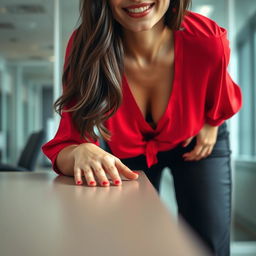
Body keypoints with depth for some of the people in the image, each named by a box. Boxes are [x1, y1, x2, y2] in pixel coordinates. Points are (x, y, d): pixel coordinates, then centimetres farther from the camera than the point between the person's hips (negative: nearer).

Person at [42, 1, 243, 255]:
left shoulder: (207, 40, -32)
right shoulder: (86, 47, -33)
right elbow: (65, 146, -35)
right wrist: (81, 153, -53)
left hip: (197, 143, 0)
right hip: (128, 152, 1)